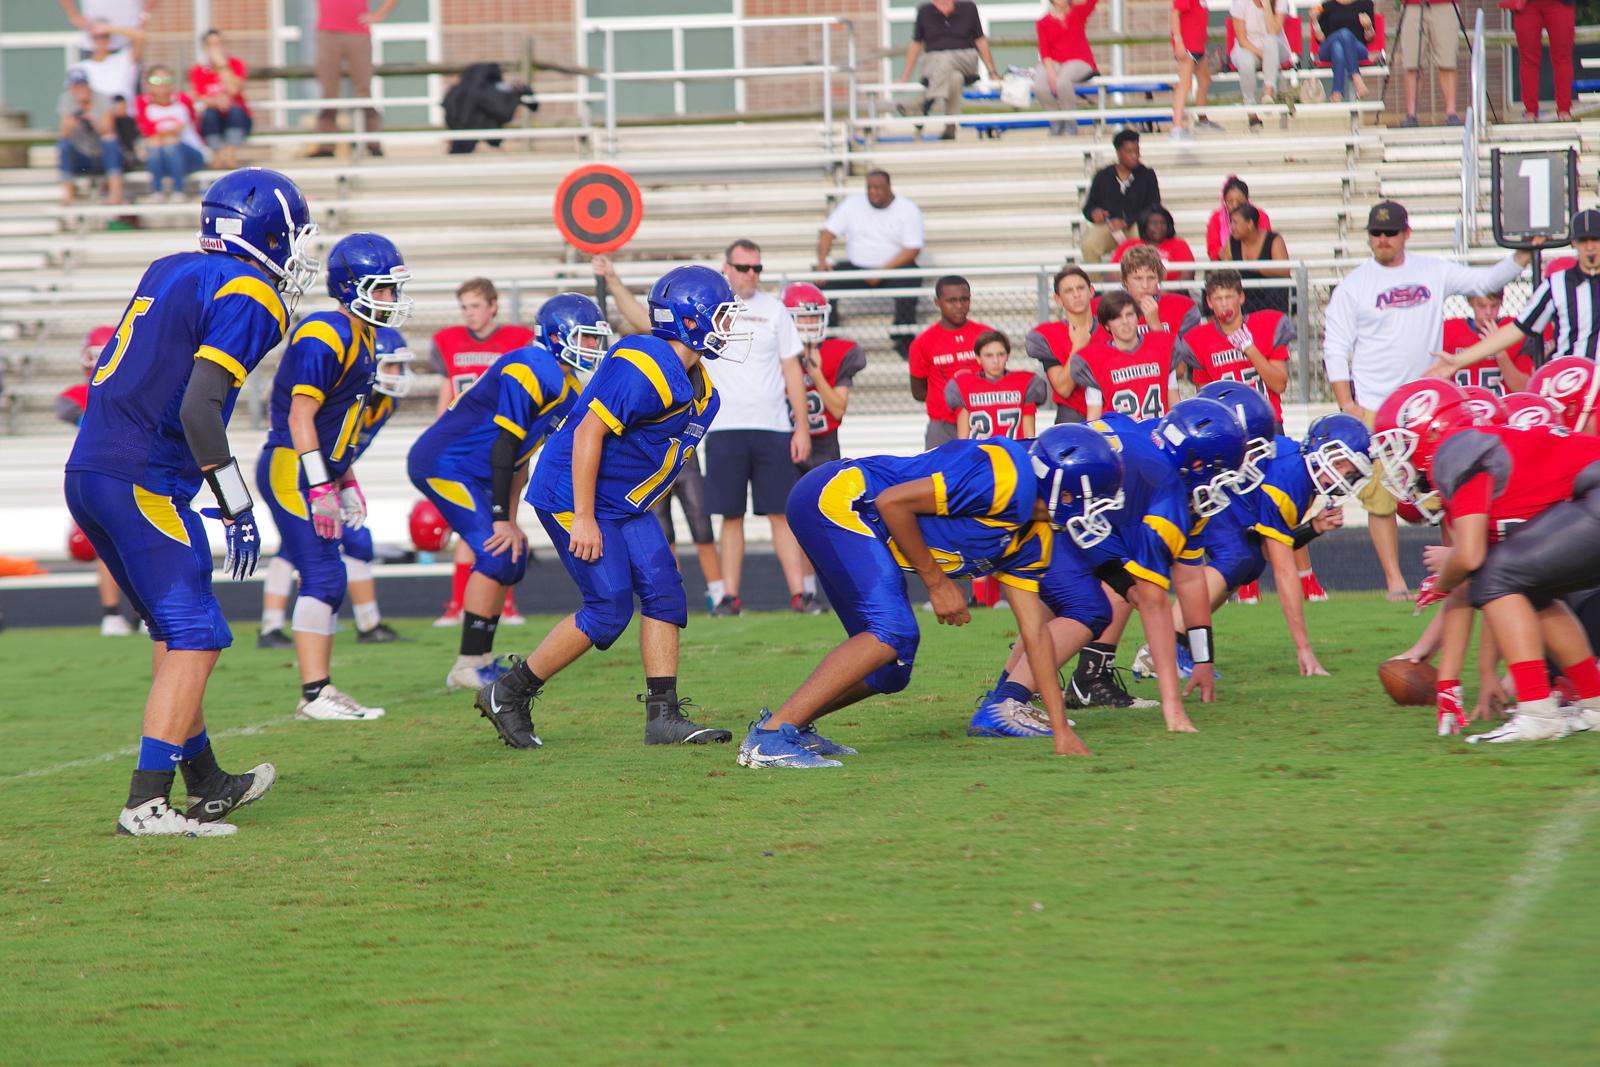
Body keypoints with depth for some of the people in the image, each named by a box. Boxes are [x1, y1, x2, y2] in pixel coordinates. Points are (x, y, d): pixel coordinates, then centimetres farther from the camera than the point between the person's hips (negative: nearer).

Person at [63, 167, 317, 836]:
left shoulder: (169, 272, 16)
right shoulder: (250, 299, -9)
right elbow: (198, 409, -19)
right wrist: (238, 512, -15)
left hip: (88, 472, 9)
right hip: (142, 482, -9)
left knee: (175, 629, 19)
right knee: (195, 640, -6)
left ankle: (207, 784, 28)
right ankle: (146, 803, -12)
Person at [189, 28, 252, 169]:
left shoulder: (235, 64, 1)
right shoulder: (198, 71, 1)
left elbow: (234, 90, -16)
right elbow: (200, 99, -12)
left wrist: (222, 65, -17)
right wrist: (215, 101, -33)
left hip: (237, 121, 0)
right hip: (212, 126, 0)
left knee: (236, 109, -32)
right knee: (209, 113, -31)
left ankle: (231, 154, -44)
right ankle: (220, 155, -42)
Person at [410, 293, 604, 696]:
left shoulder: (568, 390, 11)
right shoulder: (530, 372, -21)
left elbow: (520, 457, 17)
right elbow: (504, 446, -23)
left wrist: (510, 519, 15)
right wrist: (502, 520, -22)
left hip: (471, 472, 10)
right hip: (444, 463, -10)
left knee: (512, 560, 10)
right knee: (496, 553, -17)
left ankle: (480, 660, 18)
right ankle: (468, 666, -13)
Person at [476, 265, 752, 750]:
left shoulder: (701, 392, 8)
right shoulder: (644, 367, -23)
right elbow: (588, 433, -23)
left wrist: (653, 537, 19)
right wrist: (583, 519, -24)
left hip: (625, 504, 10)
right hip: (574, 496, -10)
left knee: (665, 594, 0)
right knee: (610, 607, -11)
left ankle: (663, 716, 2)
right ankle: (508, 693, 1)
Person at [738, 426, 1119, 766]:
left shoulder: (1033, 540, 9)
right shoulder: (1007, 478, -21)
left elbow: (1034, 630, 15)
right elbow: (892, 502, -22)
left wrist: (1061, 730, 12)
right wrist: (937, 582, -12)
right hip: (836, 499, -10)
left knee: (889, 671, 9)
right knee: (892, 635, -20)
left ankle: (794, 726, 23)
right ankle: (770, 738, -21)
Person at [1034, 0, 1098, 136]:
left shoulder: (1077, 12, 10)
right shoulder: (1043, 23, 7)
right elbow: (1044, 51, -2)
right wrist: (1050, 71, -18)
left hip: (1078, 62, -1)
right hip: (1054, 63, 1)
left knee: (1062, 81, -37)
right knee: (1039, 87, -32)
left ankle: (1070, 122, -15)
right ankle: (1056, 120, -6)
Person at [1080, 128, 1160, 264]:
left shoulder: (1147, 175, 7)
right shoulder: (1102, 176, 10)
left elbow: (1153, 210, 1)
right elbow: (1088, 207, 14)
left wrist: (1127, 222, -13)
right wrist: (1094, 213, -13)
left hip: (1136, 226, -1)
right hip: (1107, 226, 1)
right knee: (1089, 245, -31)